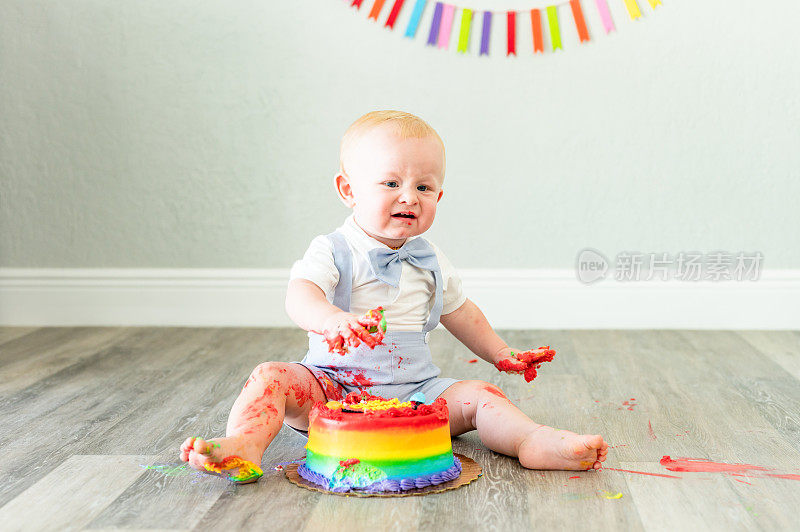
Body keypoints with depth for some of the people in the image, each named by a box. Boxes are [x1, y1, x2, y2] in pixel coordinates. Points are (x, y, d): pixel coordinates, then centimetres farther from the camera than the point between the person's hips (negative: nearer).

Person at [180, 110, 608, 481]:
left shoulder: (430, 261, 9)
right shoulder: (333, 250, -8)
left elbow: (458, 311, 26)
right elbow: (299, 296, -26)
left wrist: (500, 354, 27)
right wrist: (331, 319, -49)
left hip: (414, 389, 3)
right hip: (332, 387, -3)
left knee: (480, 396, -17)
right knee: (271, 377, -27)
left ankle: (534, 442, -33)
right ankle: (244, 443, -43)